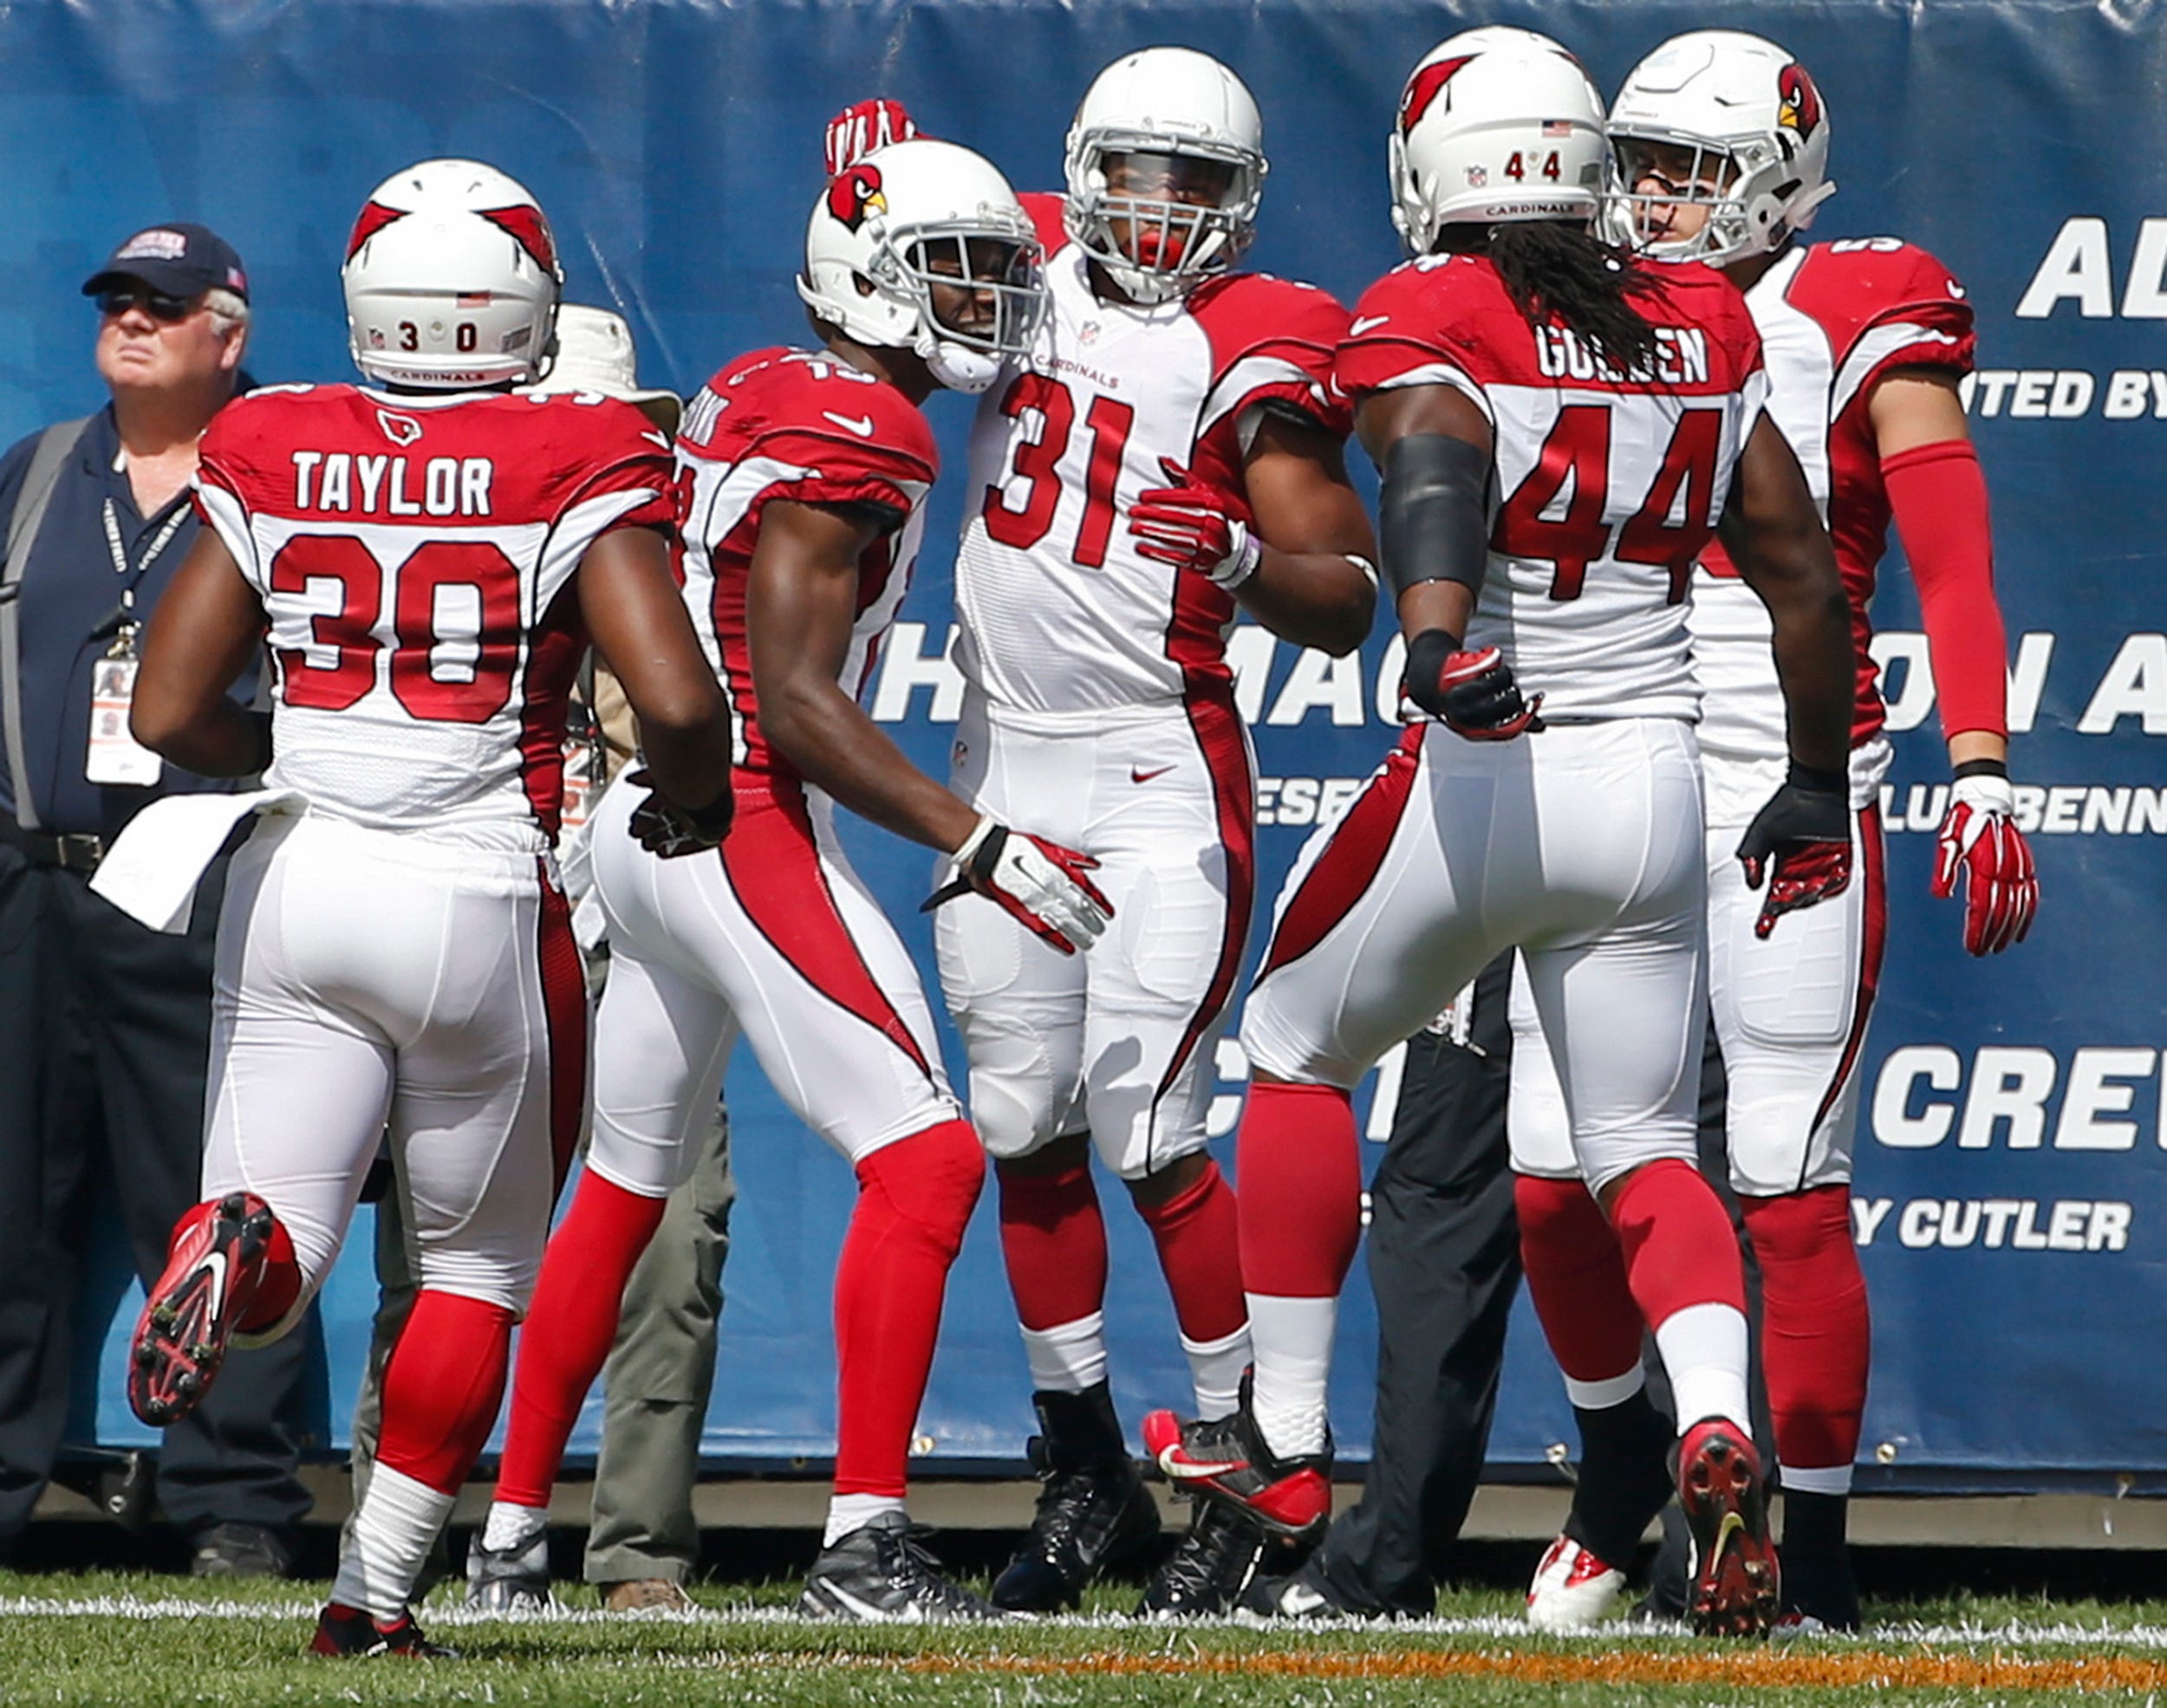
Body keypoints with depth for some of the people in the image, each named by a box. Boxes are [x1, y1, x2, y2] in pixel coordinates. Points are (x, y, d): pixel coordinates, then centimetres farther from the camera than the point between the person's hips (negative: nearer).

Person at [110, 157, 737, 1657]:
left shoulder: (274, 459, 2)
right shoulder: (575, 470, -7)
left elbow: (171, 712, 3)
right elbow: (677, 700, -17)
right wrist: (690, 802, 5)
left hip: (301, 868, 2)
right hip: (477, 889, -2)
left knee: (284, 1243, 4)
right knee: (477, 1264, 16)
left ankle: (237, 1251, -32)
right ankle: (377, 1588, 12)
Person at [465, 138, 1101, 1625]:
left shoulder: (748, 396, 15)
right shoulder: (854, 438, -14)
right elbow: (798, 703, -19)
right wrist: (976, 844, -20)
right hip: (746, 830, -10)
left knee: (626, 1185, 21)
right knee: (927, 1162, -11)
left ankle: (512, 1528, 29)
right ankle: (864, 1545, -18)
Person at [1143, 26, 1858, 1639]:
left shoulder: (1425, 322, -6)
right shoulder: (1704, 327, 10)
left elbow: (1437, 470, -27)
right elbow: (1800, 565, 14)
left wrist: (1438, 646, -44)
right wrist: (1818, 782, 24)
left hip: (1481, 772, -4)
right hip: (1657, 777, 4)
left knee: (1297, 1053, 20)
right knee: (1643, 1153, 11)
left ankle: (1284, 1446, 22)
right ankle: (1719, 1430, -17)